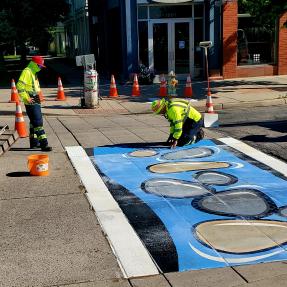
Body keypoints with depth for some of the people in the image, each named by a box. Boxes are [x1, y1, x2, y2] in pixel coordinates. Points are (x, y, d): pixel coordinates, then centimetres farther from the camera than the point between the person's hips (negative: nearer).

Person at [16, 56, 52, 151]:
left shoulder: (33, 73, 17)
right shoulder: (27, 72, -14)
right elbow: (19, 86, -23)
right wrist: (26, 98, -22)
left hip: (35, 101, 10)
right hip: (31, 102, -10)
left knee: (34, 122, 16)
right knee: (38, 122, -12)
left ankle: (33, 142, 26)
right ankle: (44, 144, -14)